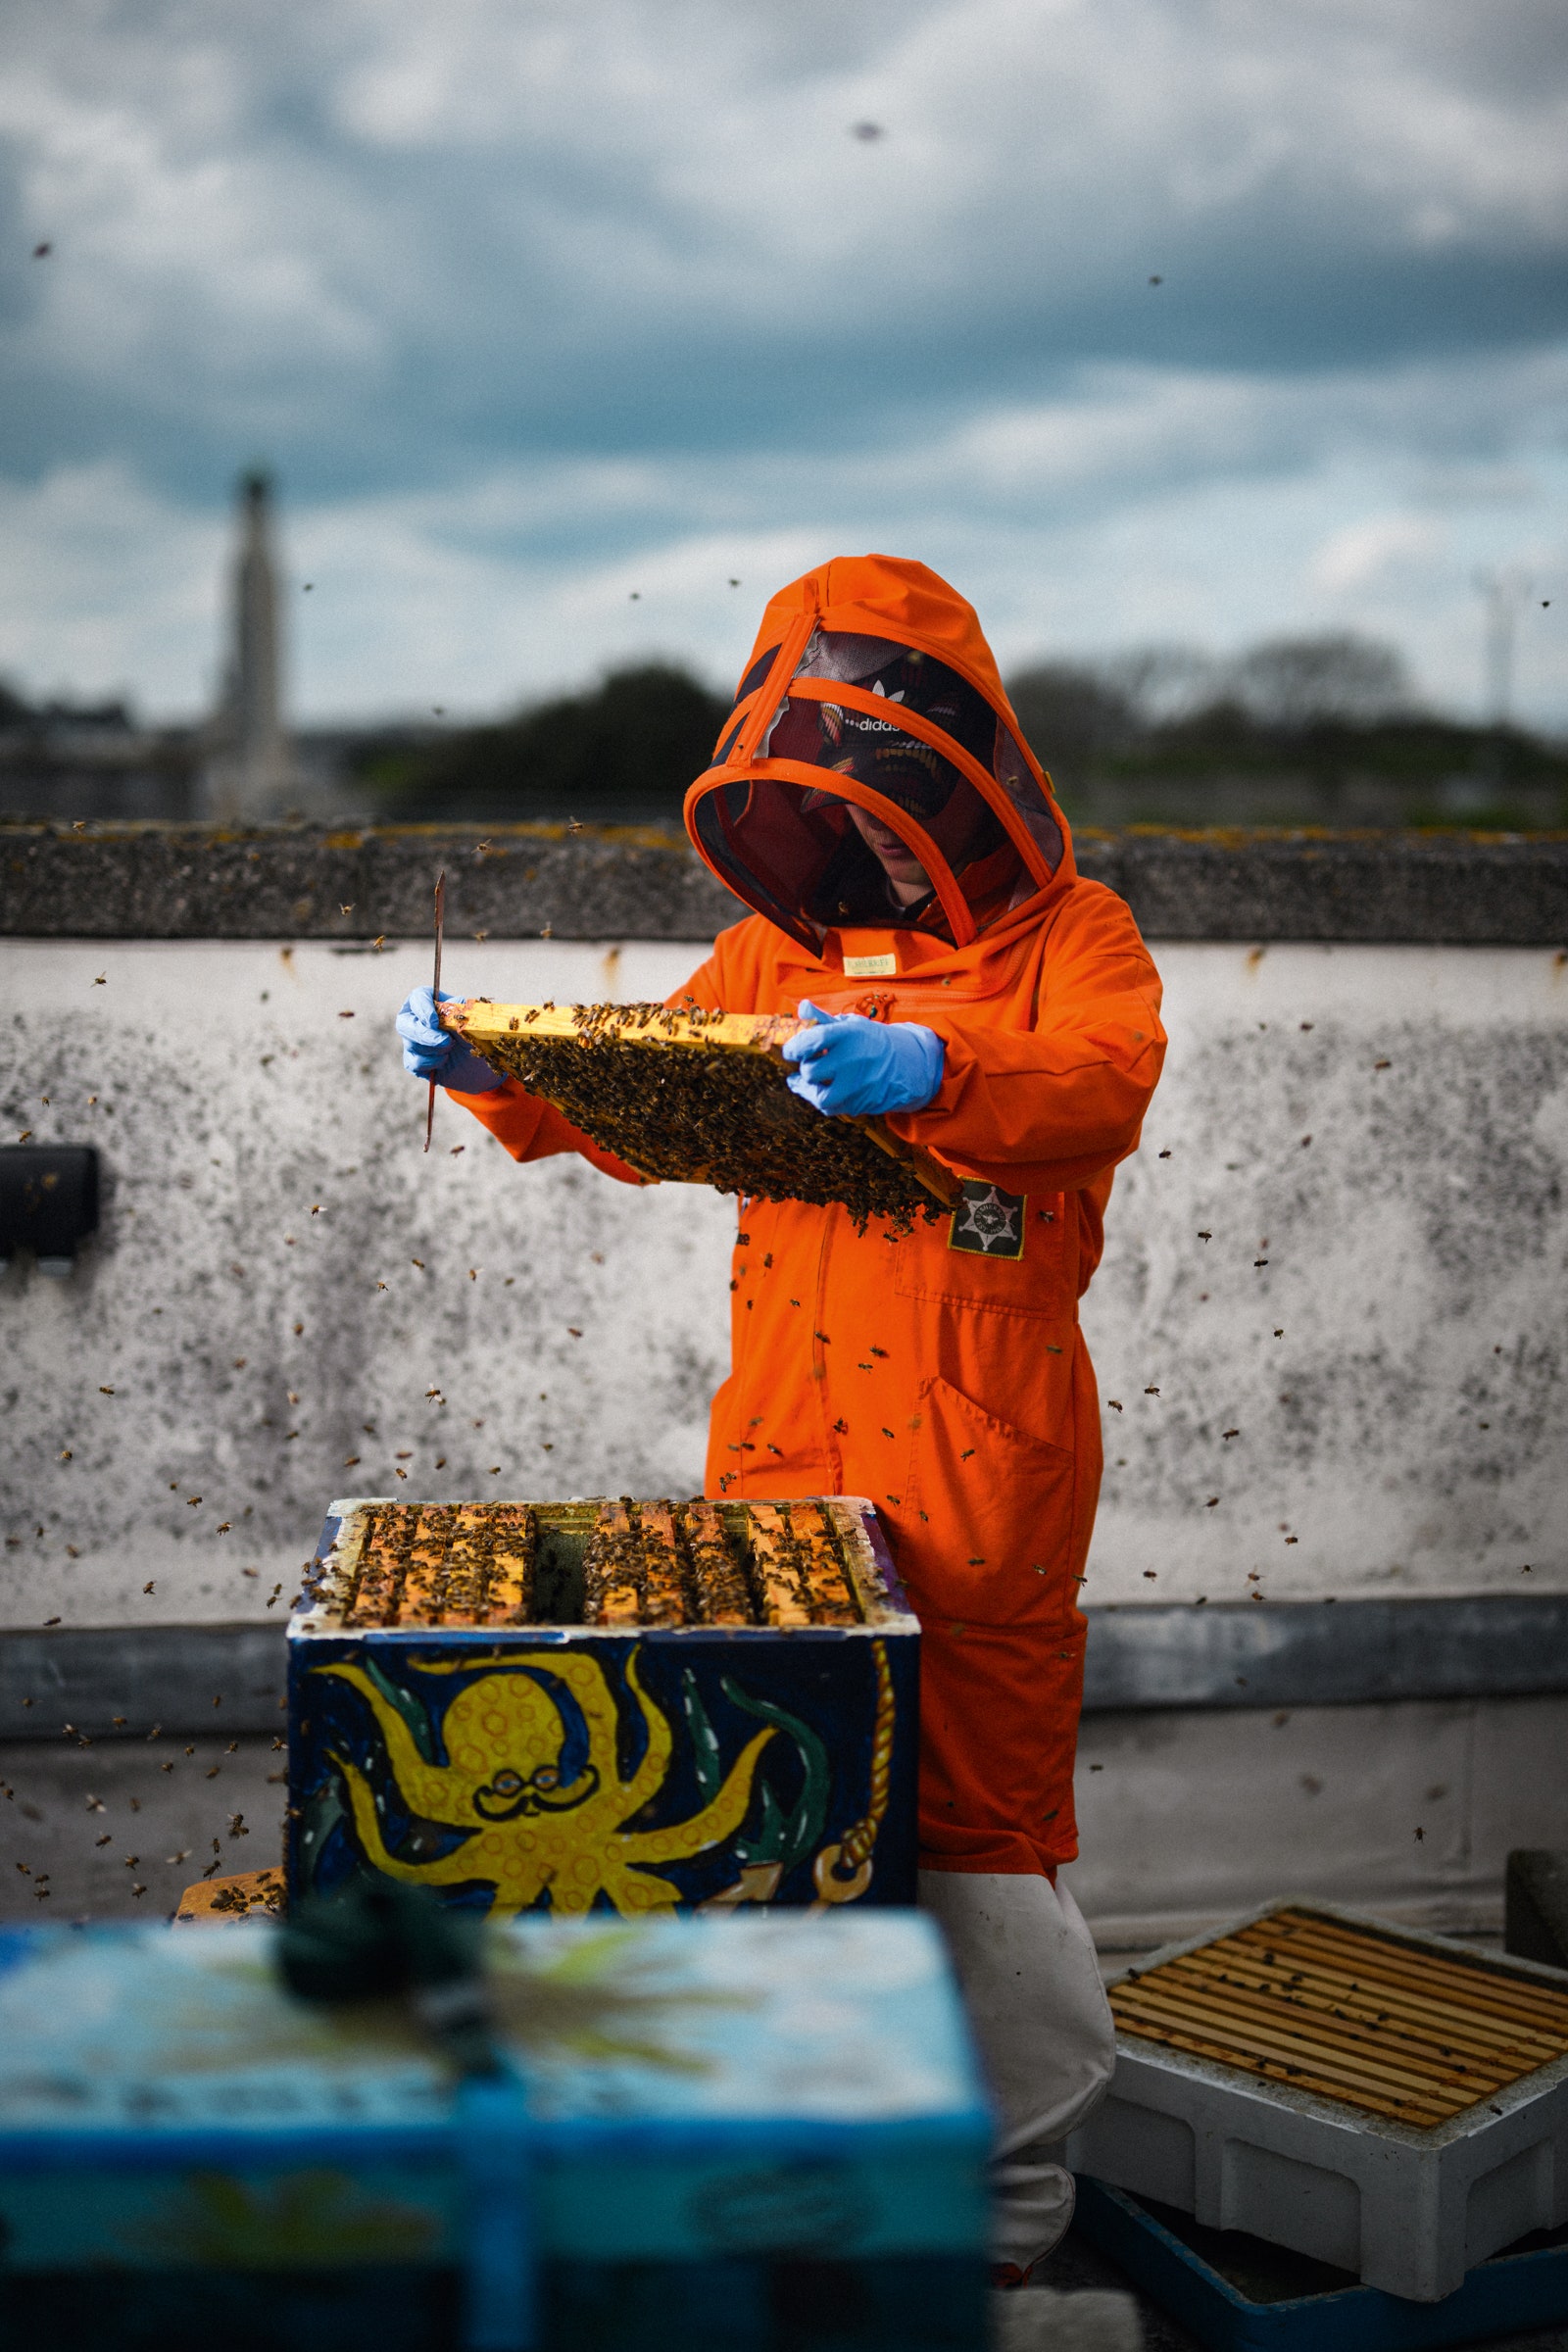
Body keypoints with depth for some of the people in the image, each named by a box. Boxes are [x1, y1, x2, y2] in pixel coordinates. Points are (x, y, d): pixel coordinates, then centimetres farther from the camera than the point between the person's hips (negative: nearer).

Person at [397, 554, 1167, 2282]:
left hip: (982, 1452, -5)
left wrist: (930, 1071, -37)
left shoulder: (1068, 933, 1)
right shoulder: (777, 949, 17)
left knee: (976, 1815, -1)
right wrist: (498, 1075, 2)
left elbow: (1107, 1083, -19)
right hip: (779, 1444, 5)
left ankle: (1005, 2199, 13)